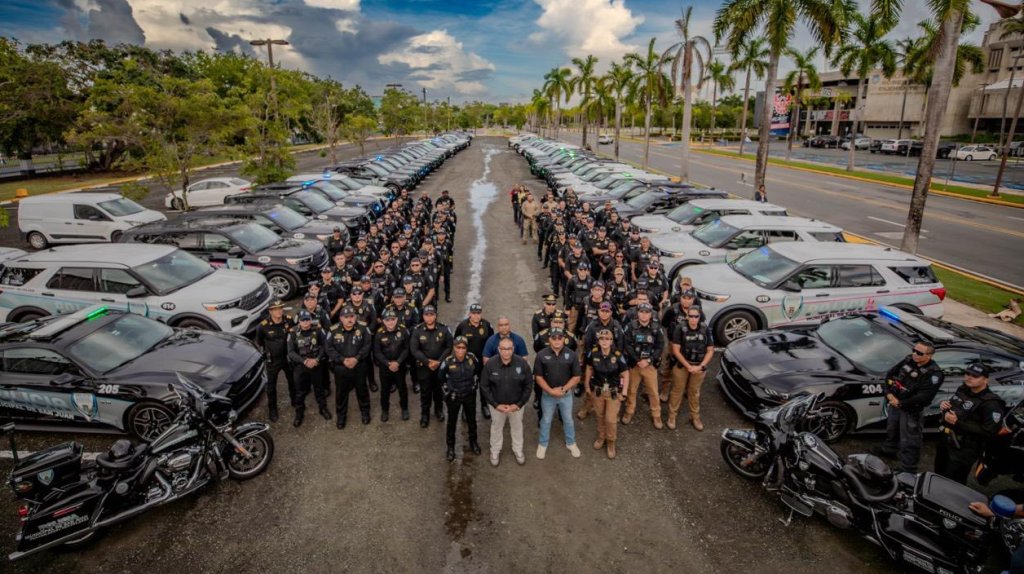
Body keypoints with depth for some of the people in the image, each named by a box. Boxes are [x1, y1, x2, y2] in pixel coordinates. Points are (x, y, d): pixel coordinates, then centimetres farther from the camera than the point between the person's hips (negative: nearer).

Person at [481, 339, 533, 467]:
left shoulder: (522, 363, -20)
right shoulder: (490, 364, -20)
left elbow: (529, 385, -10)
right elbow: (484, 386, -11)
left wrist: (519, 404, -13)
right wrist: (495, 404, -14)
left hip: (516, 404, 1)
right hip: (497, 404, 0)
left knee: (517, 427, 22)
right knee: (496, 427, 21)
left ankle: (518, 450, 47)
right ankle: (495, 451, 45)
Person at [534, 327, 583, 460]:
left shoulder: (571, 355, -10)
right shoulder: (541, 355, -12)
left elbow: (576, 377, -6)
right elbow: (538, 377, -9)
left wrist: (563, 389, -16)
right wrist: (551, 391, -17)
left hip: (566, 394, 1)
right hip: (547, 394, -1)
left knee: (568, 419, 19)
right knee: (546, 420, 17)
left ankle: (571, 443, 40)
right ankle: (543, 444, 36)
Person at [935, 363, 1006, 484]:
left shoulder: (991, 403, -20)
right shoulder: (962, 390, 5)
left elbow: (989, 432, -25)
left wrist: (958, 423, -27)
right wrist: (943, 405, -2)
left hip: (964, 449, -8)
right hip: (945, 440, 8)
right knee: (939, 475, 23)